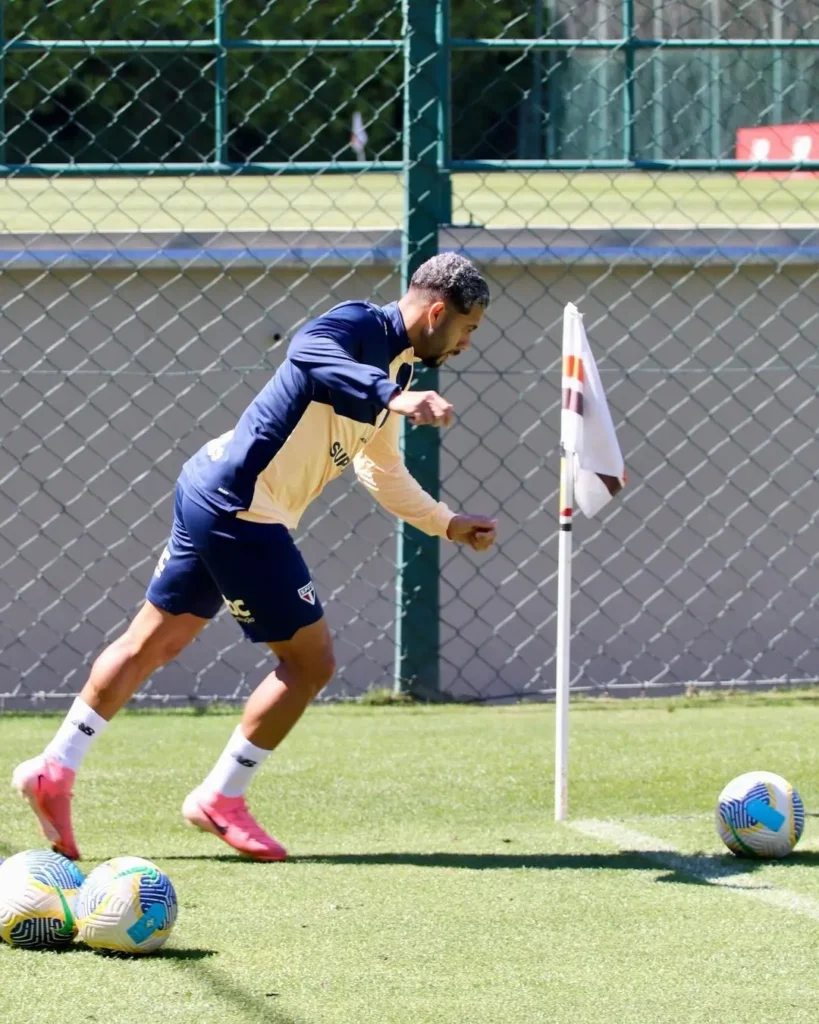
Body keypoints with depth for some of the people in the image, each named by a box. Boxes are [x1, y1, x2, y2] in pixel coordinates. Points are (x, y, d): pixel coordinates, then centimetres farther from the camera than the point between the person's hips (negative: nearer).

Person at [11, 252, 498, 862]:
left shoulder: (395, 370, 15)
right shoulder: (356, 326, -14)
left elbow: (384, 475, 28)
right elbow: (310, 354, -39)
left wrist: (451, 526, 28)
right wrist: (393, 398, -50)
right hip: (239, 508, -10)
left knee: (155, 642, 17)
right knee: (310, 661, -3)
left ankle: (53, 772, 24)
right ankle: (221, 800, 9)